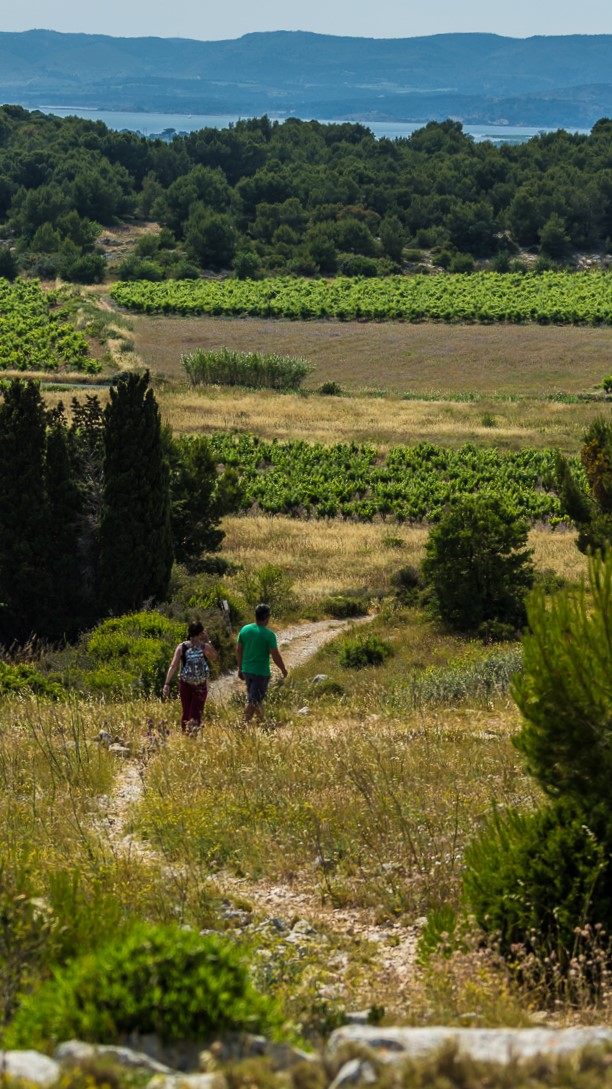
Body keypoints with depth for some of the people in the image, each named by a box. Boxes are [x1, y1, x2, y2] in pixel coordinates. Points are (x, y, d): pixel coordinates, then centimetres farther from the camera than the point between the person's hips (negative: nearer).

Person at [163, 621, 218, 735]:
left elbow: (173, 666, -14)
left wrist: (167, 684, -16)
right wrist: (208, 641, 8)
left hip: (185, 684, 2)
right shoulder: (205, 647, -10)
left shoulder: (181, 647, -7)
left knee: (186, 712, 17)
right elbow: (215, 658, 11)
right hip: (201, 686, -2)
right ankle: (193, 734, -16)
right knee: (196, 713, 0)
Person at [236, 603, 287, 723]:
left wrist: (240, 668, 16)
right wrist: (283, 669, 5)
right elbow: (275, 656, -13)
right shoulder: (269, 635, -17)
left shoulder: (244, 630, -1)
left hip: (246, 671, 6)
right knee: (253, 701, -1)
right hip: (261, 672, -6)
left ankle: (261, 720, 35)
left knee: (257, 698, 22)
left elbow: (238, 650, 5)